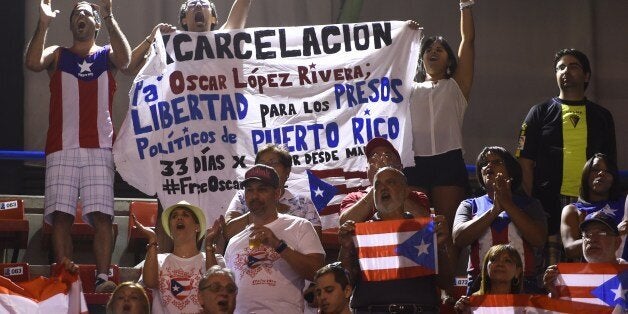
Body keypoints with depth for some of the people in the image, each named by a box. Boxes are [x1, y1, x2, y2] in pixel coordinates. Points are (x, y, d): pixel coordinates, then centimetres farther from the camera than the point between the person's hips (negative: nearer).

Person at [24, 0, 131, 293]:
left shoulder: (107, 56, 14)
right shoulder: (58, 55, 15)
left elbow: (125, 59, -10)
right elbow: (32, 62, -6)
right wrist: (43, 24, -17)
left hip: (99, 149, -1)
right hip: (62, 148, 1)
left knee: (102, 216, -10)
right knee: (60, 215, -6)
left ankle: (102, 278, -13)